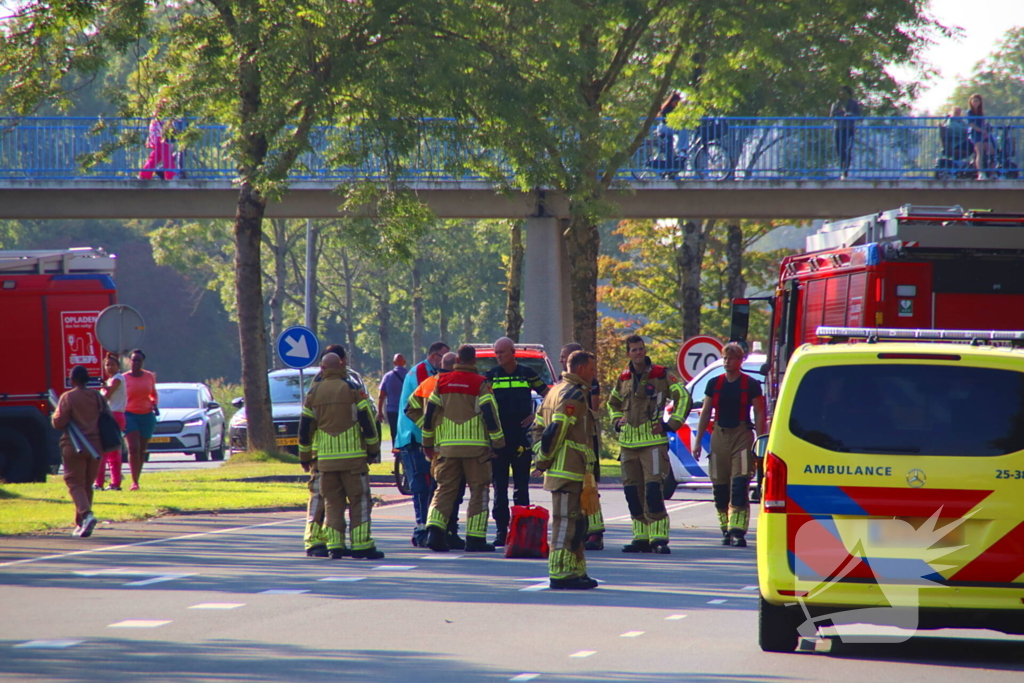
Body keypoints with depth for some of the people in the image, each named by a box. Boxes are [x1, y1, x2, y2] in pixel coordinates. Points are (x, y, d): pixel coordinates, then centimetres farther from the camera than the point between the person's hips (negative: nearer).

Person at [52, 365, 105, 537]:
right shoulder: (98, 396, 5)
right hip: (95, 446, 5)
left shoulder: (68, 397, -10)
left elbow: (59, 423, -13)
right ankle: (80, 524, 17)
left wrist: (55, 415, 9)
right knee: (87, 484, 15)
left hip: (74, 446, -5)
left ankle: (86, 514, -27)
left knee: (75, 483, -3)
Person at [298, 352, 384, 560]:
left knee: (332, 502, 9)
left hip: (325, 458, 3)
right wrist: (373, 449, 4)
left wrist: (305, 457, 18)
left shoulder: (314, 393, 7)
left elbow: (304, 428, 9)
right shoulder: (353, 389, -3)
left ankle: (334, 545, 3)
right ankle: (361, 545, -4)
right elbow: (367, 421, -5)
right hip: (353, 457, -3)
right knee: (359, 500, 1)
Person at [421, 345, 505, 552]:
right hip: (475, 447, -3)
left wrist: (428, 443, 19)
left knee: (444, 489, 9)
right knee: (478, 490, 4)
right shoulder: (480, 384, -5)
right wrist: (498, 443, -1)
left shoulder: (442, 382, 7)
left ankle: (434, 531, -8)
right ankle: (475, 539, 1)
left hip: (447, 447, 3)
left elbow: (430, 414, 9)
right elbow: (490, 416, -9)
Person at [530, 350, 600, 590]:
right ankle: (560, 573, -9)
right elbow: (556, 431, -21)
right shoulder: (574, 395, -14)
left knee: (575, 522, 16)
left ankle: (576, 571, 22)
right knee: (565, 521, -9)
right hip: (569, 471, -10)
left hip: (560, 471, 10)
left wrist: (540, 459, 16)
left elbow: (538, 428, 19)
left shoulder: (556, 391, 18)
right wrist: (544, 460, -12)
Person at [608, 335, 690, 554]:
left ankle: (659, 538, -14)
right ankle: (641, 538, 13)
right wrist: (617, 421, 15)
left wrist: (670, 425, -7)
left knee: (653, 489, -14)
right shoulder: (623, 379, 13)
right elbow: (613, 403, 32)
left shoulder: (661, 375, -3)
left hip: (653, 441, -6)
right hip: (628, 443, 6)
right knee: (632, 491, 6)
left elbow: (683, 397, -3)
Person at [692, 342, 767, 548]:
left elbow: (759, 414, 1)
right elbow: (705, 413, 14)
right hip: (719, 436, 4)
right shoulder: (715, 384, 11)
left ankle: (738, 532, -17)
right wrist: (697, 441, 10)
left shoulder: (751, 384, 1)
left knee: (740, 486, -13)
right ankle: (726, 530, 14)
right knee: (719, 488, 4)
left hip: (742, 436, -4)